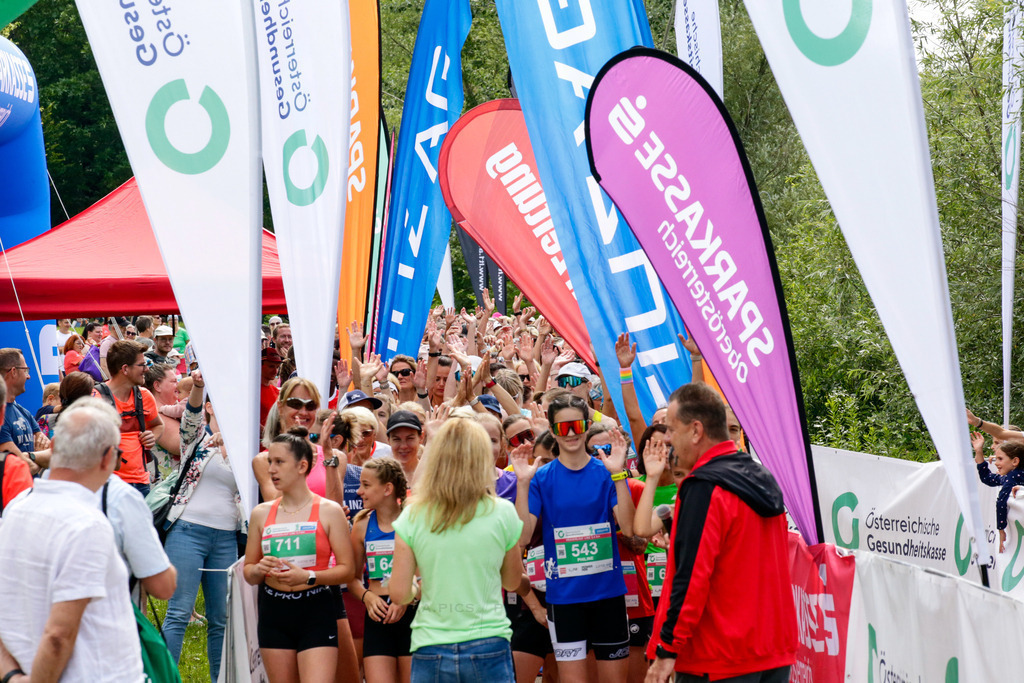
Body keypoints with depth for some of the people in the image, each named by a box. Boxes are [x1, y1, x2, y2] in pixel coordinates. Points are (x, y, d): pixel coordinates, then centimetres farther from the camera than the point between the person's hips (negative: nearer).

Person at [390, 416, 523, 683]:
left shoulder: (412, 517, -3)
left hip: (431, 652, 1)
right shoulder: (502, 513, -4)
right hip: (488, 648, -1)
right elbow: (512, 581, 9)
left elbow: (399, 594, -3)